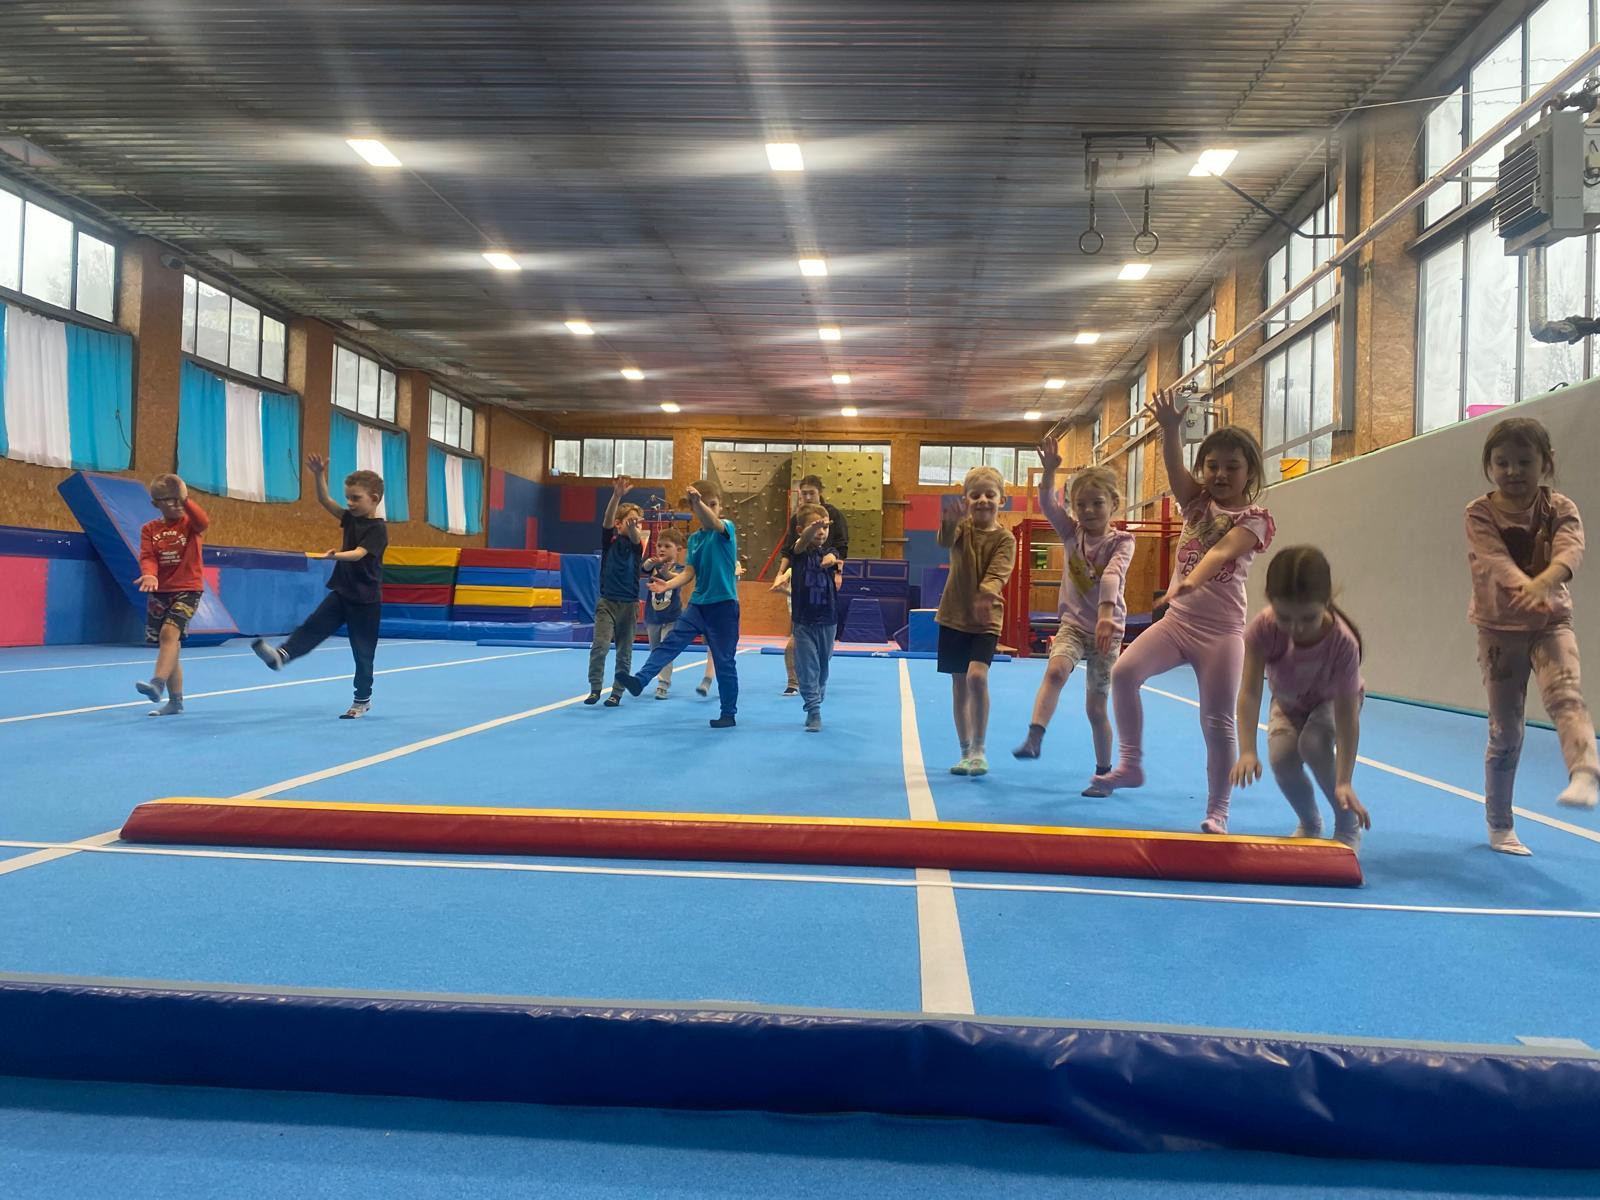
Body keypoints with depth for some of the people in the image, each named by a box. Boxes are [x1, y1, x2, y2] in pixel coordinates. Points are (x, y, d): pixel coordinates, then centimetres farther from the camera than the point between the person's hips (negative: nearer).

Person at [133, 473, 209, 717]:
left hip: (188, 589, -4)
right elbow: (147, 557, -7)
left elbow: (204, 521, -25)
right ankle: (175, 701, 17)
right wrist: (149, 575, -28)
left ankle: (157, 684, -36)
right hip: (160, 592, 4)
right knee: (170, 645, 9)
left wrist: (185, 499, -33)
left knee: (169, 632, -27)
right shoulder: (149, 529, 5)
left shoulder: (189, 523, -1)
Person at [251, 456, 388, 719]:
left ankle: (363, 700, 13)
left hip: (366, 600, -7)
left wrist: (334, 555, -45)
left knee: (363, 651, 2)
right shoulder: (351, 518, 8)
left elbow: (358, 554, -28)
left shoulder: (378, 528, -15)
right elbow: (324, 500, 3)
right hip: (341, 592, 7)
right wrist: (320, 476, -12)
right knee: (314, 626, -11)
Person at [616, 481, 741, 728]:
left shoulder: (726, 528, -7)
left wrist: (699, 501, -51)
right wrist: (668, 584, -15)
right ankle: (640, 680, -17)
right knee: (671, 642, -11)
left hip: (724, 605, -5)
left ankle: (729, 714, 12)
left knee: (724, 661, 1)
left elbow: (713, 522, -32)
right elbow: (689, 572, 3)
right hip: (698, 603, 5)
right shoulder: (694, 538, 9)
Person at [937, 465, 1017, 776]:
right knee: (959, 686, 9)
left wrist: (986, 594, -45)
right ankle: (966, 751, 23)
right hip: (954, 616, 3)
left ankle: (979, 750, -8)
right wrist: (951, 521, -50)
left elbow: (998, 574, -22)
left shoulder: (1005, 539, -7)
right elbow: (945, 541, -26)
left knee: (977, 676, -23)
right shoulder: (962, 526, -3)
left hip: (986, 620, -2)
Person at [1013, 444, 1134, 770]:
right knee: (1055, 670, -30)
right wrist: (1049, 471, -33)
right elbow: (1047, 503, -16)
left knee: (1096, 708, 4)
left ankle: (1103, 770, 21)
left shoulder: (1121, 541, -10)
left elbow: (1112, 576, -29)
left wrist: (1106, 616, -45)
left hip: (1107, 629, -2)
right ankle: (1034, 737, -37)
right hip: (1073, 623, 2)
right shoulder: (1071, 532, 1)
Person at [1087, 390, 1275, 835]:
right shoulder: (1197, 501, 7)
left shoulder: (1255, 518, -5)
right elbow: (1174, 465, -13)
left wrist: (1189, 582, -45)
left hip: (1222, 630, -3)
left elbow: (1220, 552, -25)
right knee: (1124, 671, -19)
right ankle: (1130, 764, -4)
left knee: (1217, 723, -2)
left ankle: (1217, 811, 13)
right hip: (1177, 619, 4)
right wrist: (1171, 428, -33)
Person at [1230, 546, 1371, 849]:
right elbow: (1249, 693, -37)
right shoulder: (1263, 628, -36)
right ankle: (1310, 825, 11)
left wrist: (1344, 782, -41)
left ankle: (1348, 827, -4)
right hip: (1288, 702, 2)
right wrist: (1247, 751, -49)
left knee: (1314, 744, -30)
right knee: (1281, 756, -21)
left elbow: (1346, 715, -36)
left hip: (1331, 700, -2)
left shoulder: (1343, 642, -39)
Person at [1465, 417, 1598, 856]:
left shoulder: (1560, 509, -5)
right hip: (1499, 628, -1)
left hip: (1551, 622, 1)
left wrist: (1543, 582, -48)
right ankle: (1499, 825, 16)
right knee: (1504, 730, 4)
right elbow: (1496, 559, -27)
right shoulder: (1480, 513, -8)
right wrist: (1524, 587, -48)